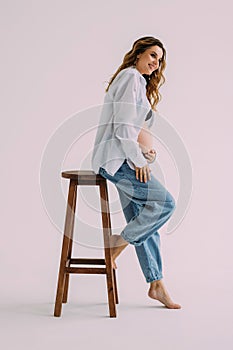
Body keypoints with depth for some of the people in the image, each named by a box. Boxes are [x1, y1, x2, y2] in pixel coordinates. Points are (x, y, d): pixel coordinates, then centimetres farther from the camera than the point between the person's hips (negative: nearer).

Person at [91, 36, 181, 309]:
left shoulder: (140, 83, 25)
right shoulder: (130, 77, -7)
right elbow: (123, 124, -16)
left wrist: (146, 149, 8)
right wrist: (138, 159, -14)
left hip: (127, 159, 10)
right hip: (116, 158, -10)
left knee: (143, 221, 7)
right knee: (165, 202, -18)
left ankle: (155, 284, 12)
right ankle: (117, 243, -5)